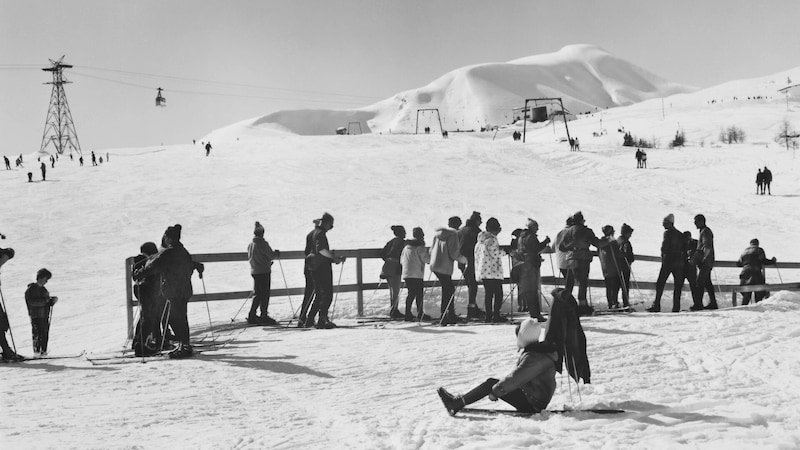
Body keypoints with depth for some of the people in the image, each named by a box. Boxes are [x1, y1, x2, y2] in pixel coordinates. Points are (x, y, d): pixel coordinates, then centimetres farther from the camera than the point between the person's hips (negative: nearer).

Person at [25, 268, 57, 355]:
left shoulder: (44, 289, 18)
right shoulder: (31, 289, -5)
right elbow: (32, 301, -19)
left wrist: (52, 301, 1)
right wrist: (45, 300, -18)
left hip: (45, 316, 7)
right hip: (36, 316, -7)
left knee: (45, 335, 3)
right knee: (38, 334, -11)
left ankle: (43, 351, 7)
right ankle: (36, 350, -5)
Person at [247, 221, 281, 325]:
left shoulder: (250, 244, 8)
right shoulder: (263, 243, -15)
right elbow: (271, 255, -14)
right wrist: (277, 253, 9)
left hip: (254, 272, 7)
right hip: (264, 272, -7)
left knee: (257, 294, 14)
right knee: (264, 294, -2)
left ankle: (252, 316, 13)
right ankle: (264, 316, -1)